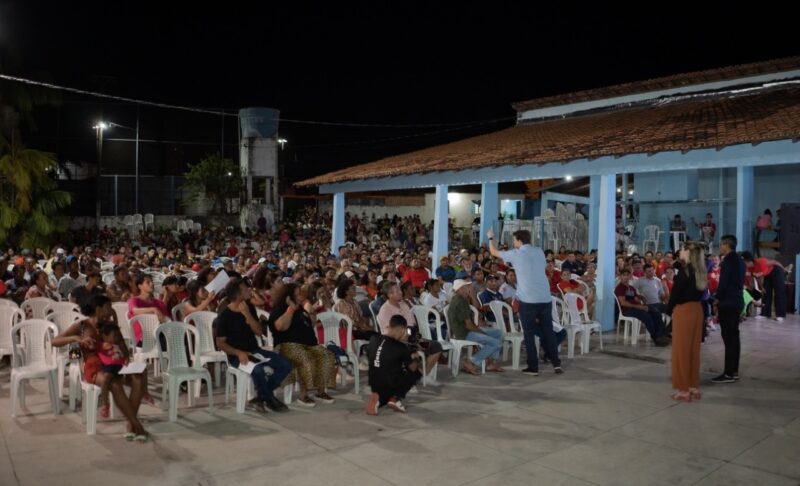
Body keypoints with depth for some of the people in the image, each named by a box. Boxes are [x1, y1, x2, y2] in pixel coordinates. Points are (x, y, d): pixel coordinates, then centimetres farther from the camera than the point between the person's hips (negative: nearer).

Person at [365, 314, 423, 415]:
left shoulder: (373, 339, 0)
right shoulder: (400, 347, -14)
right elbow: (413, 368, -5)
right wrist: (416, 358, 20)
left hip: (374, 385, 5)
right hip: (391, 385, -5)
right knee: (416, 373, 17)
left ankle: (378, 398, 2)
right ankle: (396, 398, 2)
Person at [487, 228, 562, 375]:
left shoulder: (516, 254, -2)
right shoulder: (539, 252, 11)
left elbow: (494, 252, 11)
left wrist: (491, 238, 30)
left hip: (528, 300, -4)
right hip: (545, 298, 4)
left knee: (529, 334, 4)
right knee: (548, 332, 13)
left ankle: (533, 367, 6)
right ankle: (556, 363, 11)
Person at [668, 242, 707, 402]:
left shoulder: (684, 270, -15)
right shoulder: (699, 271, 6)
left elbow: (676, 293, -13)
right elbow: (700, 291, 9)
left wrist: (670, 308, 1)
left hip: (683, 311, -7)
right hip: (697, 309, 7)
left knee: (682, 349, 1)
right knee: (693, 349, 13)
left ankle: (684, 389, 6)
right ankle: (694, 387, 21)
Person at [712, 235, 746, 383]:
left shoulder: (728, 260, -14)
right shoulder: (739, 260, 14)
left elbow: (723, 282, -18)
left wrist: (717, 299, -5)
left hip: (727, 302, -9)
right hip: (737, 301, 10)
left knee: (728, 337, -7)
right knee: (734, 336, 12)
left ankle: (729, 373, -5)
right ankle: (734, 371, 17)